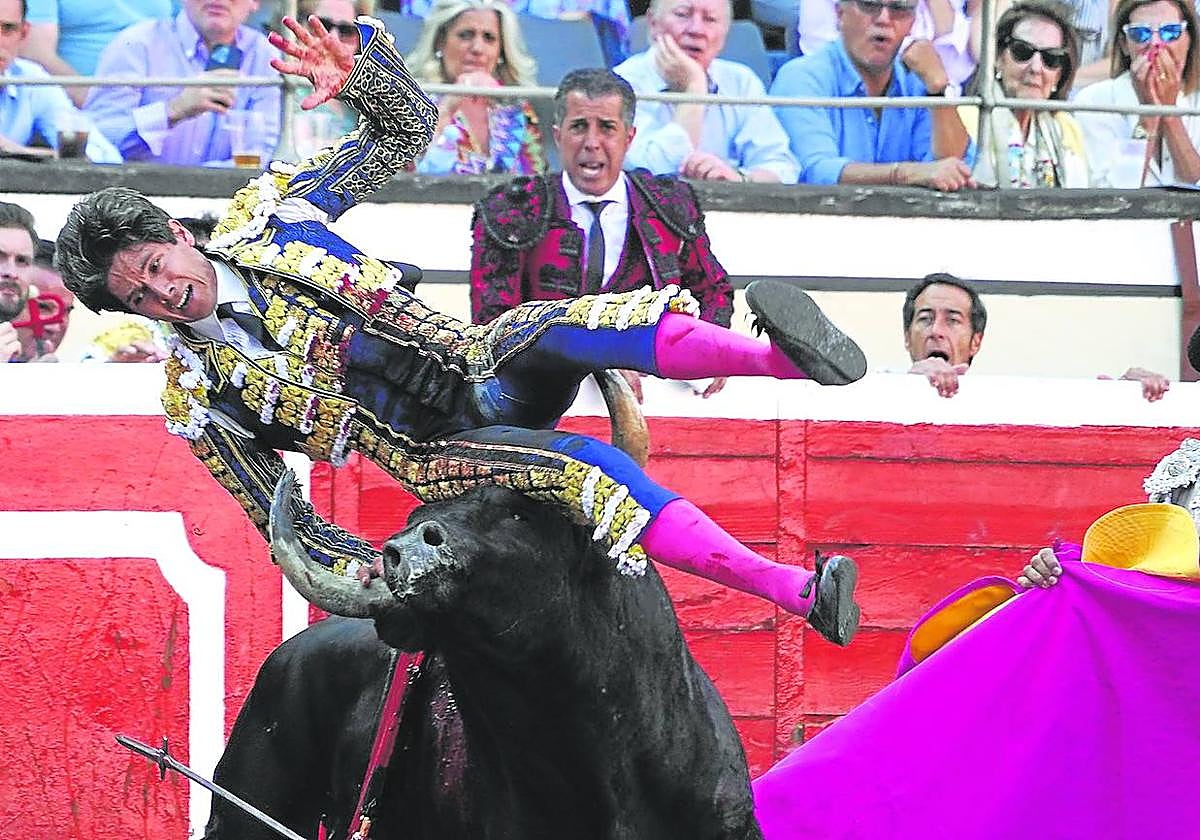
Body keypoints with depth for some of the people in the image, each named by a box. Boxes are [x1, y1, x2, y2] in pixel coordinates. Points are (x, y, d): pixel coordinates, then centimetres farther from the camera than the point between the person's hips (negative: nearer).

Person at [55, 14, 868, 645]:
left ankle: (779, 354, -52)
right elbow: (280, 517, 5)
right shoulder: (198, 397, 1)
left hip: (482, 366, 2)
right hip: (433, 451, -2)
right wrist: (369, 570, -11)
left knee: (565, 328, -34)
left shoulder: (265, 214, 3)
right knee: (583, 469, -32)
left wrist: (361, 76, -17)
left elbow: (409, 129, 5)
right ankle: (799, 590, -41)